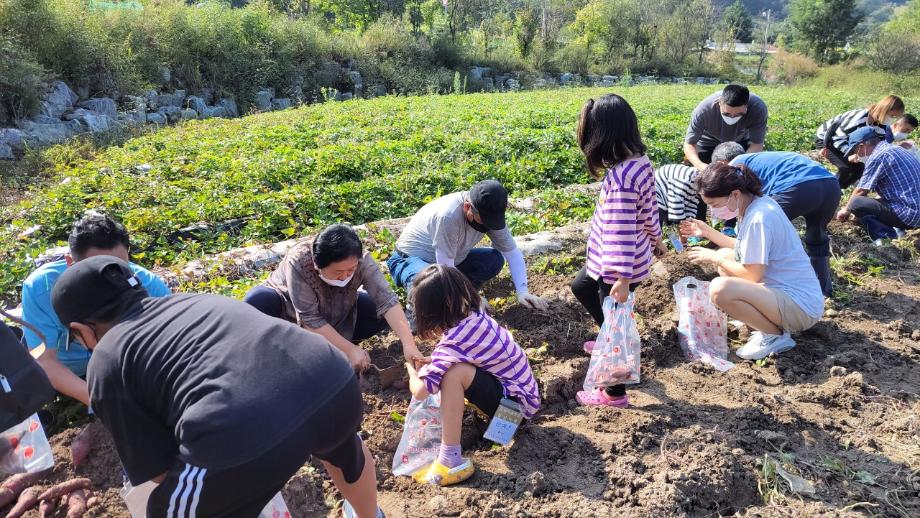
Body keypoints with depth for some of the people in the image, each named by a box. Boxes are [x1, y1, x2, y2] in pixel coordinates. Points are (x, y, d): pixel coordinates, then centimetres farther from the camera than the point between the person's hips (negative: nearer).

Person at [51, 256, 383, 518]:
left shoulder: (106, 365, 18)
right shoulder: (196, 299, 34)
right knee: (346, 452, 42)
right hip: (335, 380, 7)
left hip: (244, 439, -6)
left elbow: (161, 470, 18)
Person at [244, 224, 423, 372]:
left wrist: (409, 344, -47)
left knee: (380, 310, -21)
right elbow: (310, 319, -34)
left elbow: (387, 300, -36)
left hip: (337, 317, 3)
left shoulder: (361, 261, -29)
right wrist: (350, 350, -36)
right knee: (256, 302, -34)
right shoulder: (298, 262, -36)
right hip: (289, 308, -2)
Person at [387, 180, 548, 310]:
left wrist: (522, 291, -20)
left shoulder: (489, 213, -15)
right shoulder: (448, 216, -36)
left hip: (452, 260, 7)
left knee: (495, 260, -13)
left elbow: (513, 253, -8)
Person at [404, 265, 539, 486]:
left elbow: (420, 392, -24)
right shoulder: (475, 316, -4)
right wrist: (430, 362, 10)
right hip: (525, 388, 9)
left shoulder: (453, 344, -26)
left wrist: (412, 371, -3)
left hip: (517, 402, -8)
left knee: (454, 372, -31)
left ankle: (451, 461, -22)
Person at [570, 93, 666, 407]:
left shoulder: (620, 177, -29)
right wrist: (655, 239, 26)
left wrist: (623, 278, -28)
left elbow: (622, 231, -30)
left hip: (617, 266, -10)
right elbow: (649, 209, 12)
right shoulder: (641, 162, -1)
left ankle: (615, 394, 25)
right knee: (580, 287, 30)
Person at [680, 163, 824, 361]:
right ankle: (768, 321, 14)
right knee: (725, 255, 17)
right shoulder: (755, 203, 4)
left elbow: (752, 275, -20)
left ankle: (776, 335, -5)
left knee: (720, 289, -31)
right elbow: (745, 248, 16)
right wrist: (708, 232, 11)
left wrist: (714, 258, -8)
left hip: (801, 307, -10)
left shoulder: (759, 219, -24)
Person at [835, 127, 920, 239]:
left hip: (909, 215, -10)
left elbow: (861, 191, -6)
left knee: (855, 203, -13)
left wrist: (846, 210, 12)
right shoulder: (897, 149, 16)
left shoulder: (877, 157, -13)